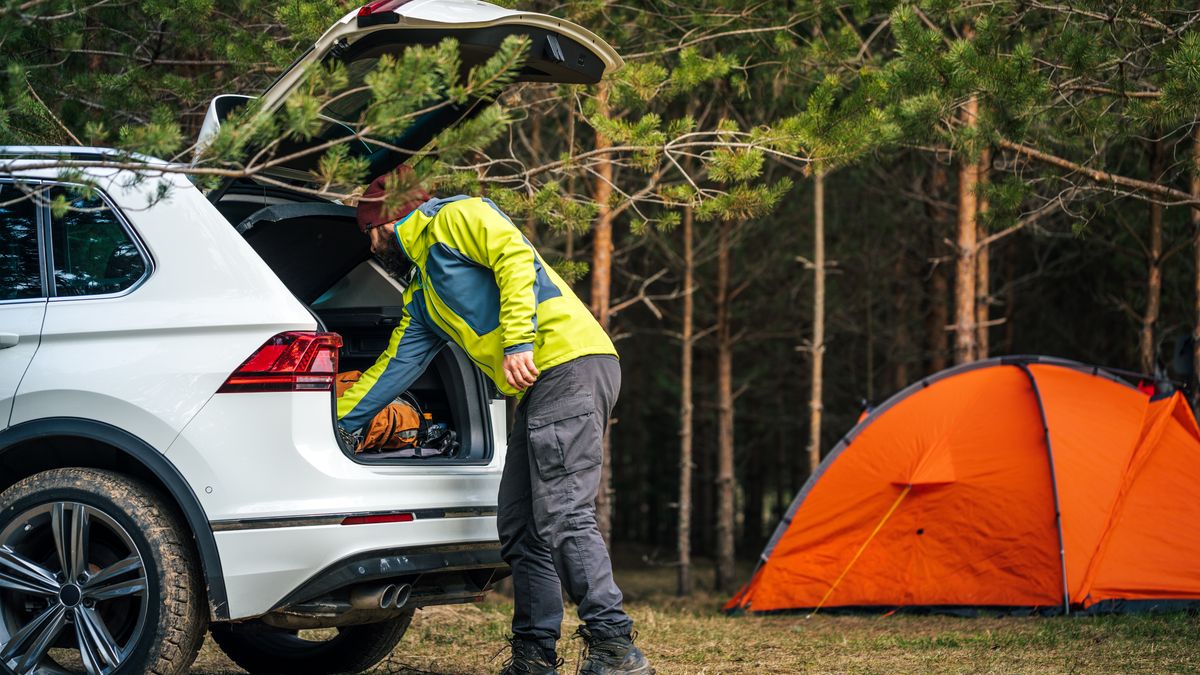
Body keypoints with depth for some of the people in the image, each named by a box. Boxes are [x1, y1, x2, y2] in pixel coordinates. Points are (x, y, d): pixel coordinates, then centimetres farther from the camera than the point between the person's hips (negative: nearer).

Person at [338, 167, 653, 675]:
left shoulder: (456, 218, 3)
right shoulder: (422, 295, 29)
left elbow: (516, 258, -12)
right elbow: (395, 366, 32)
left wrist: (517, 342, -22)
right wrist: (336, 422, 31)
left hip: (571, 363, -10)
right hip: (536, 389, 10)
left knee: (562, 515, -17)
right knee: (520, 526, 8)